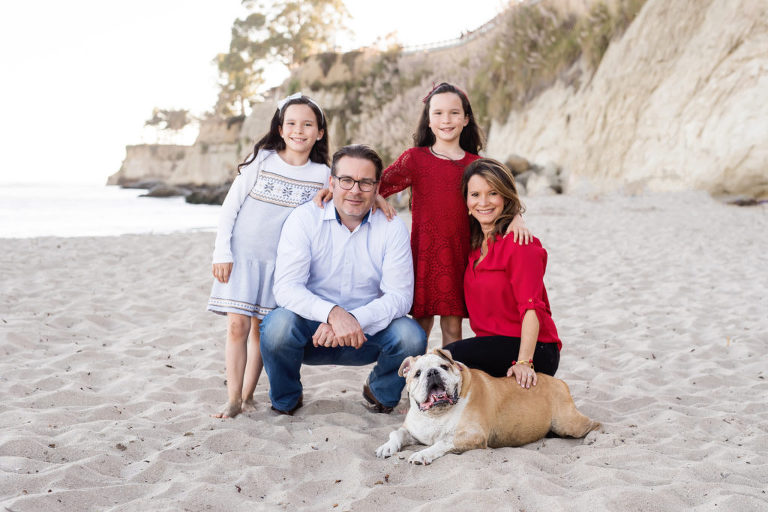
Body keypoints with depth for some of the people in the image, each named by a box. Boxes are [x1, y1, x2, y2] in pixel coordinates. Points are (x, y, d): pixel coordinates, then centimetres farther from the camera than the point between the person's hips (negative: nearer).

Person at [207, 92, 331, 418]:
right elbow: (230, 206, 0)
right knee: (237, 326, -7)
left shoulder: (322, 175, 1)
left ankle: (248, 395, 18)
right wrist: (222, 253, -4)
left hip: (281, 262, 1)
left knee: (262, 329, 5)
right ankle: (233, 400, 1)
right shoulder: (261, 159, -2)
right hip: (242, 254, -1)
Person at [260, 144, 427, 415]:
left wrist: (354, 320, -30)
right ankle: (286, 399, 1)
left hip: (367, 331, 2)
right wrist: (333, 313, -37)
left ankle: (380, 391, 10)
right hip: (313, 327, -1)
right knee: (278, 325, -32)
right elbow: (286, 287, -18)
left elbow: (399, 296, -12)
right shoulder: (304, 219, -9)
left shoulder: (392, 227, -5)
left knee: (411, 336, -26)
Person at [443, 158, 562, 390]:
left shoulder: (520, 243, -13)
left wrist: (524, 362, -32)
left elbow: (531, 308, -21)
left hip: (534, 351, -7)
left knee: (451, 356, -29)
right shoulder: (474, 242, 11)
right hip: (491, 345, 7)